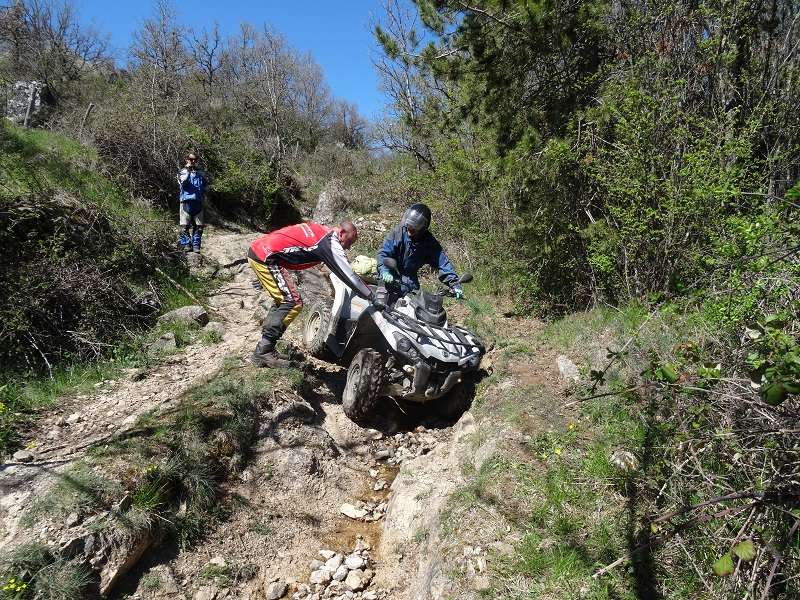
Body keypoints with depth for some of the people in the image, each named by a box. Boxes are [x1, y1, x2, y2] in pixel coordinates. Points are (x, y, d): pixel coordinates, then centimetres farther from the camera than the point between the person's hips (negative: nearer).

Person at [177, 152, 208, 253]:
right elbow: (183, 182, -12)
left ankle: (196, 245, 8)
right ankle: (186, 244, 5)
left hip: (198, 202, 2)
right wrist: (188, 170, -15)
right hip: (186, 202, -2)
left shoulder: (200, 173, 14)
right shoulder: (182, 172, 7)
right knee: (185, 226, -3)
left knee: (199, 226, 1)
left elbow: (206, 185, 20)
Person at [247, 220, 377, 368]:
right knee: (293, 303, -10)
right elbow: (348, 275, -13)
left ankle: (265, 349, 16)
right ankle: (262, 353, -8)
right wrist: (372, 298, -8)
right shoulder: (330, 243, -11)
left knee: (282, 302, 17)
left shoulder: (321, 230, 17)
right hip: (266, 256, -10)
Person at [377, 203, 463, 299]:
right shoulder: (398, 232, -14)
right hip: (390, 276, -2)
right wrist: (384, 271, -34)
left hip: (409, 279, 2)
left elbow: (442, 262, -12)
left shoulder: (429, 242, -11)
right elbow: (383, 252, -16)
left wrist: (455, 284, -21)